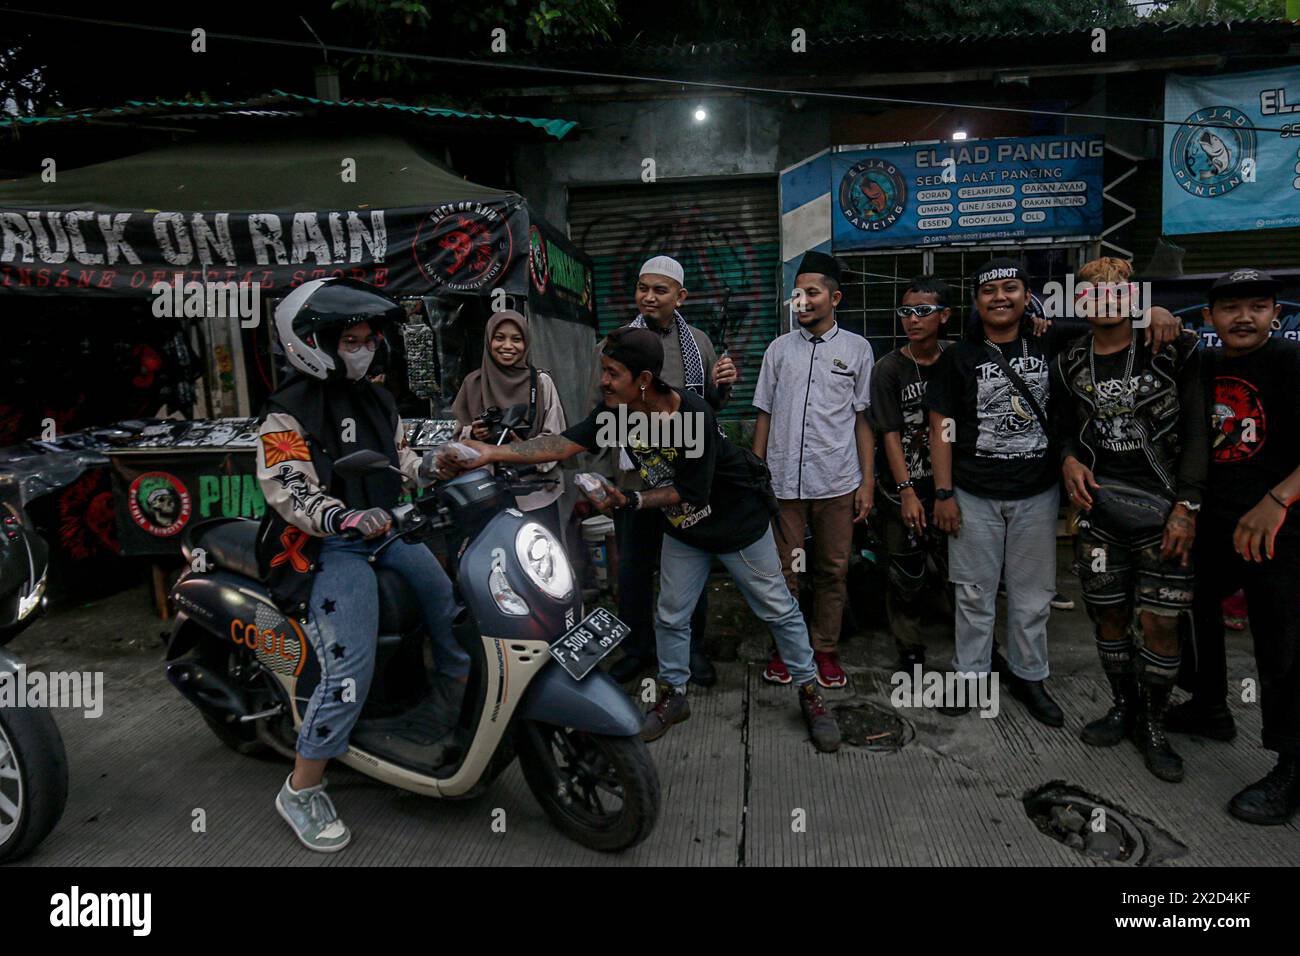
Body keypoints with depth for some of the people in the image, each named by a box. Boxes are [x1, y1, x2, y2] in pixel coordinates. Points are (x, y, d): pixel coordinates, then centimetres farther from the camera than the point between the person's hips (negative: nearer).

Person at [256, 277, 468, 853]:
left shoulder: (375, 400, 16)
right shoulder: (288, 413, -7)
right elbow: (288, 492, -20)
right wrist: (346, 518, -37)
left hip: (388, 532, 8)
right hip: (326, 549, -7)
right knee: (349, 668, -21)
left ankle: (440, 739, 14)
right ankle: (301, 791, -1)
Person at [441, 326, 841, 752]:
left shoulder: (694, 415, -34)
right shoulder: (616, 410, -16)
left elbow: (690, 493, -26)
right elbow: (564, 444, -26)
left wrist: (632, 502, -34)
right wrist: (493, 452, -37)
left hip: (737, 521, -5)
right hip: (682, 529, 5)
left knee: (778, 610, 10)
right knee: (671, 617, 13)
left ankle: (809, 691, 29)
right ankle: (673, 694, 35)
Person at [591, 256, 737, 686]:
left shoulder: (698, 343, 7)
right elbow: (598, 410, -3)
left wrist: (722, 386, -5)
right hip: (634, 472, -1)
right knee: (634, 566, 11)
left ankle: (693, 648, 31)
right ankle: (637, 647, 31)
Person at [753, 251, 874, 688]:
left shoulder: (857, 348, 6)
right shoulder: (779, 348, 9)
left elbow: (863, 419, 6)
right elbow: (764, 415, 10)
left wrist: (867, 481, 1)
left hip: (837, 482, 0)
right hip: (783, 481, 1)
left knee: (832, 572, 8)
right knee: (783, 571, 6)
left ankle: (826, 649, 22)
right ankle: (783, 648, 22)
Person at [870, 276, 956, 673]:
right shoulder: (888, 369, -6)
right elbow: (890, 435, -9)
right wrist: (907, 491, -14)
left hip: (947, 483, 3)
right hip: (901, 488, -2)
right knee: (907, 574, 3)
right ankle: (910, 649, 18)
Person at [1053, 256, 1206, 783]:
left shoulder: (1172, 351, -3)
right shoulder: (1069, 363, 7)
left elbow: (1196, 429, -5)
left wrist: (1186, 506, -11)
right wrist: (1069, 459, -4)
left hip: (1163, 507, -3)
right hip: (1099, 506, 3)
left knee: (1161, 622, -1)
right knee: (1109, 617, 10)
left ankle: (1153, 725, 20)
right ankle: (1123, 707, 31)